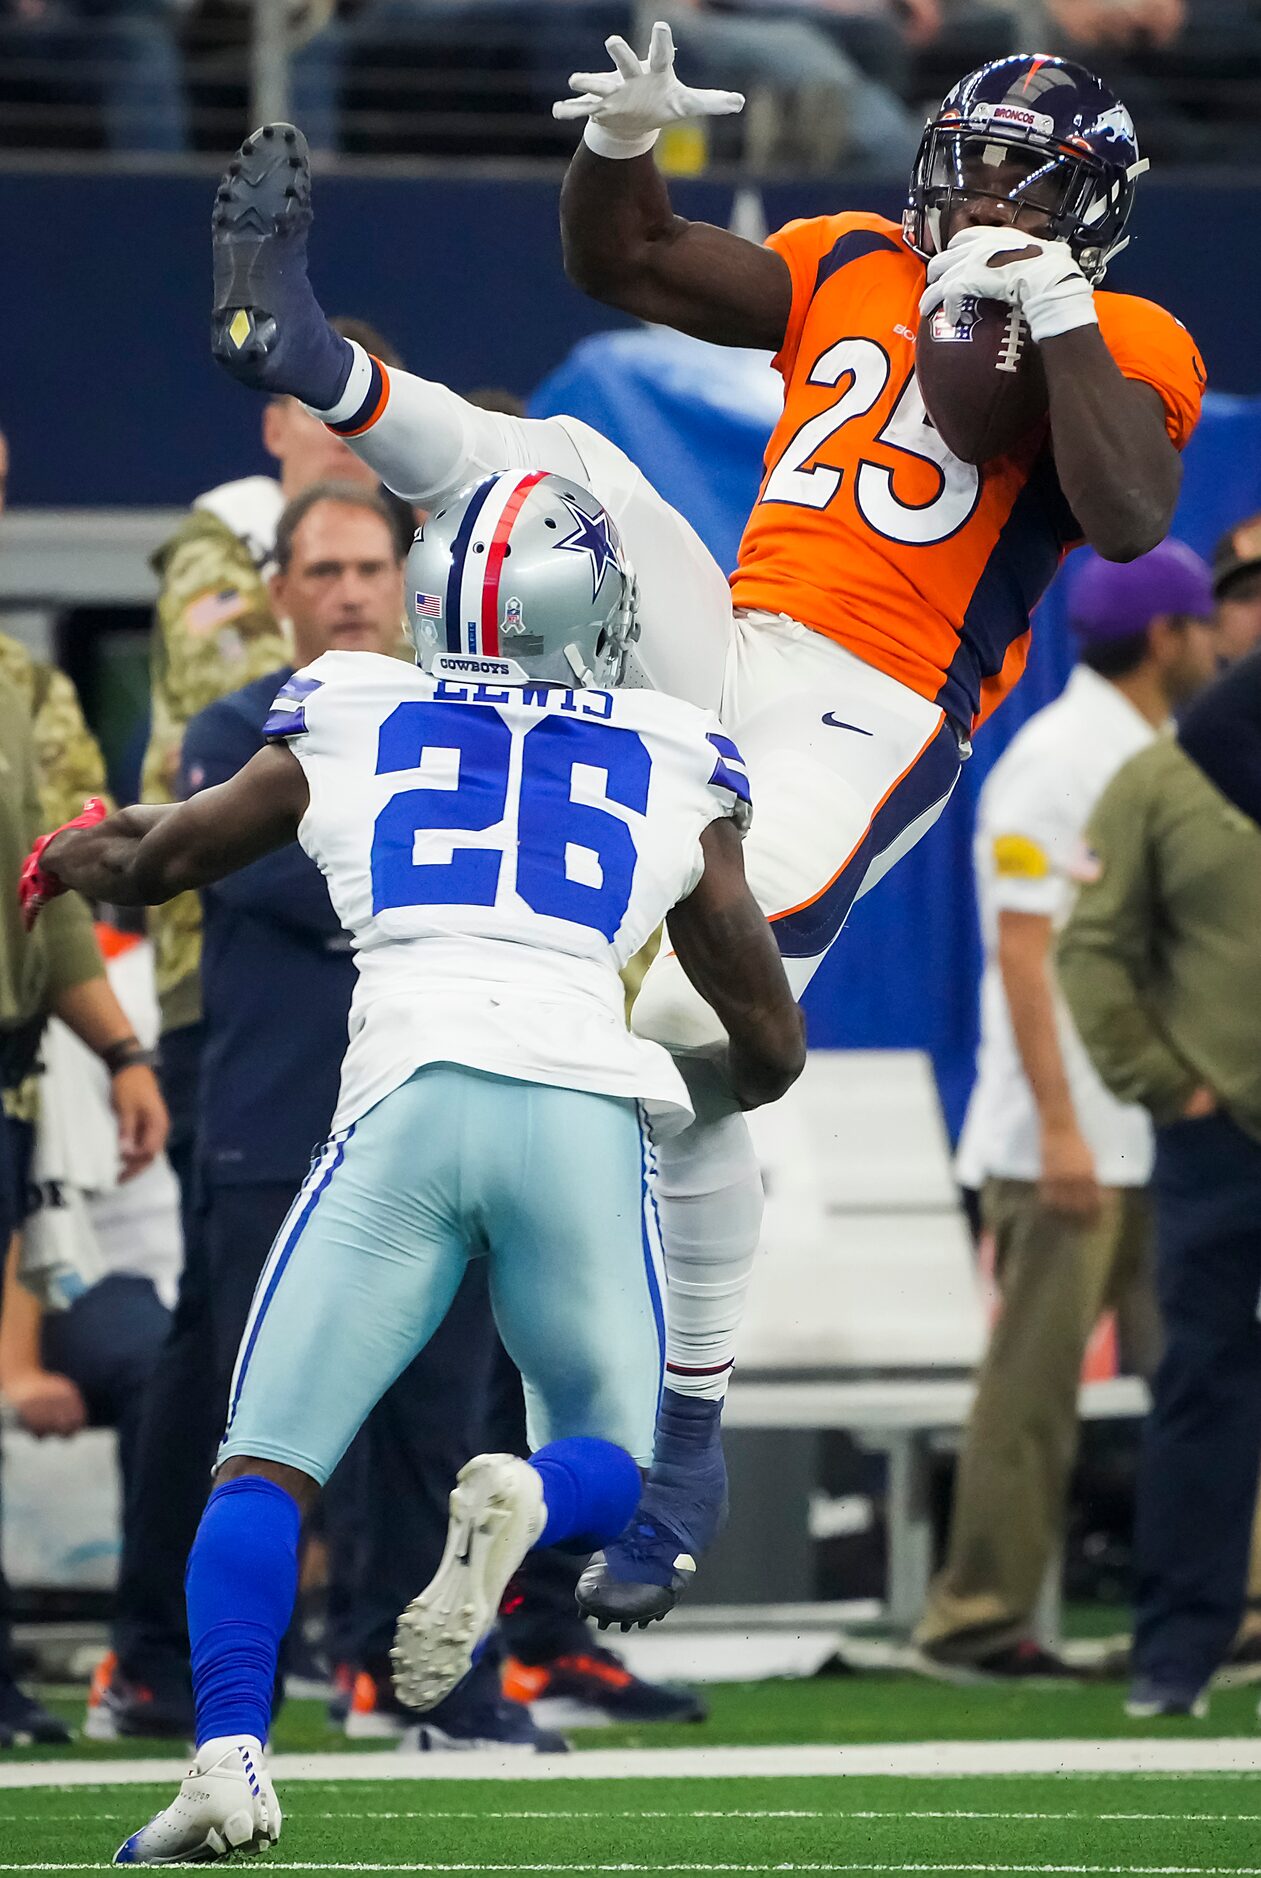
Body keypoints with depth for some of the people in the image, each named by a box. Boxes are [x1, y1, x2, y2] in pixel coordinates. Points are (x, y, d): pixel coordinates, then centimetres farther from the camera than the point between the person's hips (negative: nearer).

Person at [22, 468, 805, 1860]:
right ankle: (525, 1501, -19)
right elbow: (773, 1051, 27)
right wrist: (699, 1093, 50)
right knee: (608, 1466, 17)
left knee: (267, 1465, 4)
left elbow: (154, 865, 35)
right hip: (591, 1105, 1)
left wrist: (75, 856, 59)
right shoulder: (674, 772, 21)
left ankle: (228, 1758, -19)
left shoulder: (344, 723, 19)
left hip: (409, 1095, -1)